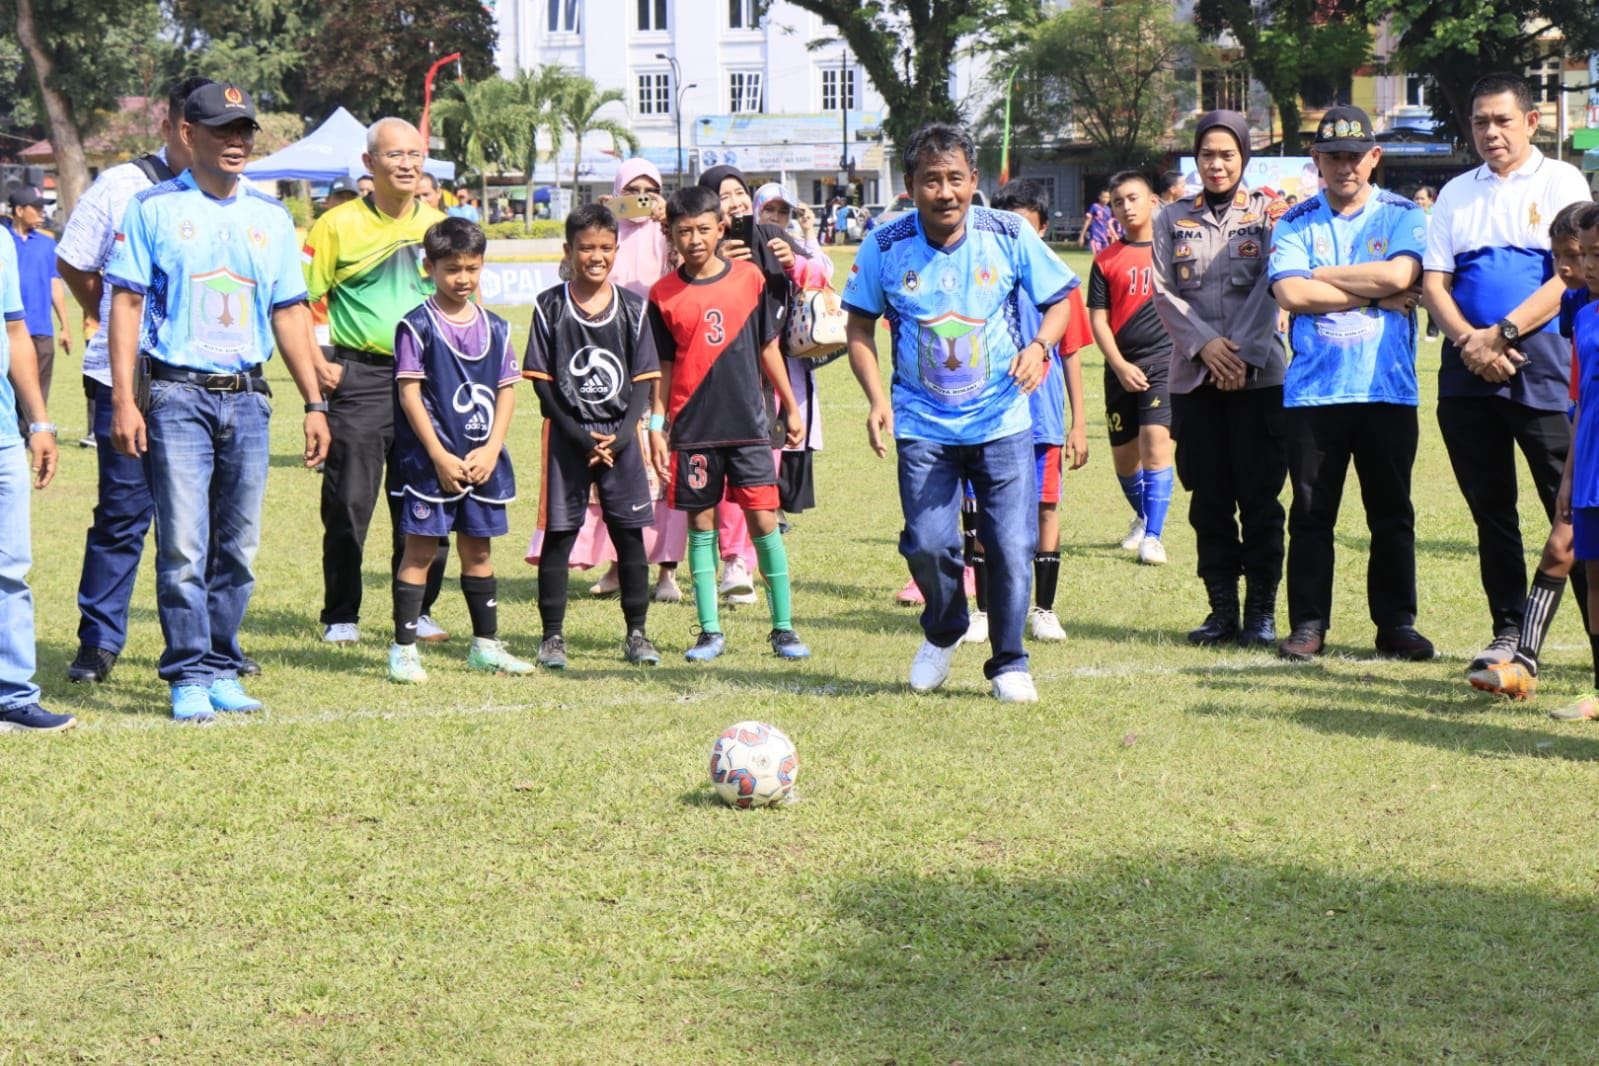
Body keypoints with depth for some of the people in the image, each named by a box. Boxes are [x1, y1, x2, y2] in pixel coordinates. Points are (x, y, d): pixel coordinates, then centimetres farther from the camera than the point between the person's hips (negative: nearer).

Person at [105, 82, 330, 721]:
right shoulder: (154, 209, 1)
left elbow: (289, 312, 16)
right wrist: (123, 400, -10)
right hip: (178, 395, -4)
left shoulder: (270, 217, 13)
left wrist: (314, 404, 11)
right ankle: (188, 678, -4)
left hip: (248, 398, 4)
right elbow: (127, 302, -1)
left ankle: (221, 670, 14)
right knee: (184, 547, -9)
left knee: (238, 548, 6)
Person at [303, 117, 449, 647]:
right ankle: (341, 617, 8)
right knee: (348, 503, -2)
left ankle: (417, 611, 17)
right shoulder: (339, 225, -3)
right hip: (359, 378, -3)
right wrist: (315, 364, -10)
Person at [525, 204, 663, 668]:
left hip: (621, 436, 2)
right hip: (567, 436, -2)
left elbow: (644, 378, 3)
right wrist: (579, 436, -11)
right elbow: (541, 379, -3)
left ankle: (636, 633, 13)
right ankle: (552, 635, 7)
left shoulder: (632, 308, 3)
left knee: (630, 533, 4)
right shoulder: (550, 307, -2)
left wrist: (622, 434, -10)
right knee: (558, 532, -1)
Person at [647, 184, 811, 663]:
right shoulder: (664, 295, 1)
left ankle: (783, 628, 5)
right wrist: (656, 426, 1)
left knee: (764, 521, -2)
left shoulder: (750, 279, 2)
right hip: (693, 428, 0)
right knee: (701, 525, 5)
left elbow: (768, 347, 10)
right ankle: (710, 631, 12)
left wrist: (790, 407, 12)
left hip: (748, 422, 0)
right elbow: (663, 367, 6)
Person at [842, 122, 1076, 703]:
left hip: (1002, 421, 0)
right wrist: (876, 398, -7)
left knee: (1011, 546, -4)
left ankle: (1009, 664, 16)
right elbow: (860, 327, 6)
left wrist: (1038, 346, -15)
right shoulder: (885, 247, -6)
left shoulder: (1010, 235, -7)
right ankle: (943, 633, 24)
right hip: (923, 427, 0)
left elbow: (1059, 301, 6)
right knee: (927, 545, -8)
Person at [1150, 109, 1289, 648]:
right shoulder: (1174, 220, 12)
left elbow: (1270, 288, -3)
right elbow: (1163, 291, 4)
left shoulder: (1269, 213, 6)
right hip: (1194, 378, 2)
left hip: (1259, 375, -2)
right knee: (1209, 501, 4)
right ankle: (1222, 609, 11)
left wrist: (1243, 351, -14)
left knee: (1260, 498, -2)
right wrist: (1203, 343, -11)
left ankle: (1262, 611, 4)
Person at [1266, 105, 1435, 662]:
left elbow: (1398, 274, -13)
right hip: (1313, 391, 0)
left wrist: (1322, 274, -5)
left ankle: (1396, 623, 11)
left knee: (1391, 512, 4)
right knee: (1311, 512, 3)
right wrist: (1378, 295, -9)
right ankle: (1308, 624, 9)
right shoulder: (1295, 223, 7)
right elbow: (1290, 293, -9)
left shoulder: (1403, 216, 6)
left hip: (1388, 389, 0)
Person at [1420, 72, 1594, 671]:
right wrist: (1467, 341, -9)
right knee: (1490, 510, 8)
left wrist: (1501, 334, -14)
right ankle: (1508, 634, 15)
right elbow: (1432, 282, 9)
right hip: (1468, 374, 5)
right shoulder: (1456, 194, 16)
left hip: (1543, 371, -5)